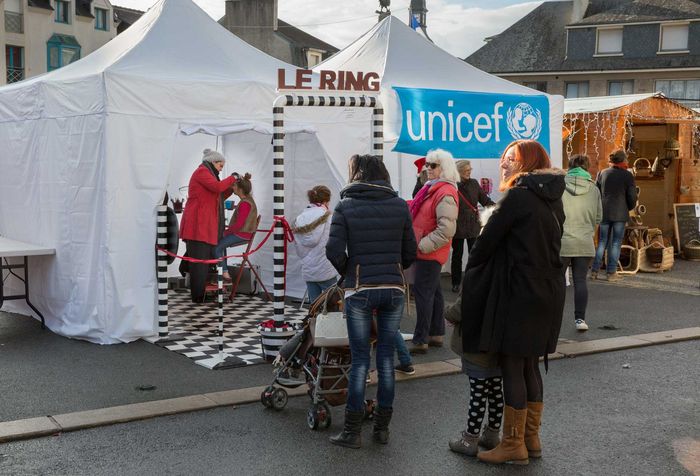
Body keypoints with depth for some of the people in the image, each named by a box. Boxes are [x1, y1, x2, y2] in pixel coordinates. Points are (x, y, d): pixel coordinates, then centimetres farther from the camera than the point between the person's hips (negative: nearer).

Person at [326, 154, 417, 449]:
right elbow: (410, 252, 5)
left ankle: (352, 432, 11)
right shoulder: (400, 205, 4)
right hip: (394, 289, 2)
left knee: (360, 360, 5)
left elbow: (334, 251, -9)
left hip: (359, 291, -2)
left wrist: (348, 273, 9)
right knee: (386, 358, 10)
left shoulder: (345, 206, -3)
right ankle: (382, 427, 19)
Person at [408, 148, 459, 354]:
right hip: (425, 251, 10)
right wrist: (419, 245, 13)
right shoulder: (431, 188, 12)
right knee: (433, 292, 16)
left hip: (431, 253, -10)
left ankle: (420, 340, -1)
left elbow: (446, 230, -25)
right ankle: (436, 334, 27)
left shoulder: (445, 194, -19)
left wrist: (422, 245, -22)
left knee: (423, 293, -7)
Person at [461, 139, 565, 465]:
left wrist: (469, 273, 4)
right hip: (548, 292, 8)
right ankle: (531, 439, 24)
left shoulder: (518, 196, -13)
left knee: (512, 368, 0)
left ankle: (513, 445, 7)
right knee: (530, 366, 15)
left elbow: (488, 239, -11)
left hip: (520, 292, -8)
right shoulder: (552, 199, 12)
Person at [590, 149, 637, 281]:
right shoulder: (628, 175, -4)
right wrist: (628, 208, 15)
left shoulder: (602, 173, 5)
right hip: (620, 214, -3)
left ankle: (594, 270, 5)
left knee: (602, 242, 10)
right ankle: (611, 272, 3)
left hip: (604, 213, 3)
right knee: (616, 243, 3)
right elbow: (632, 197, -4)